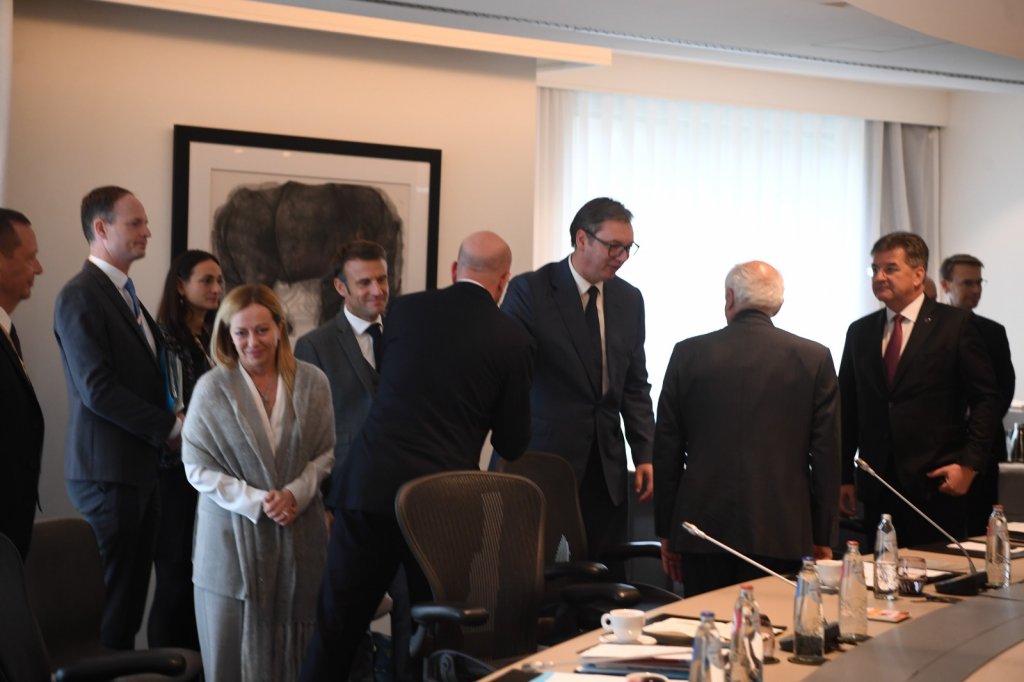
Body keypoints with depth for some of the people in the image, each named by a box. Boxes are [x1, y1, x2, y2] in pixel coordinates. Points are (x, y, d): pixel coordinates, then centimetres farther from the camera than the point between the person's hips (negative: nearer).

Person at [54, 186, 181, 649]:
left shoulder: (126, 295, 17)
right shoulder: (80, 296, -12)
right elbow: (97, 389, -19)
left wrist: (168, 424, 4)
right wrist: (169, 427, -12)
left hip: (139, 469, 9)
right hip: (107, 472, -9)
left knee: (132, 596, 10)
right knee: (111, 600, -4)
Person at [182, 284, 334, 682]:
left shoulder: (312, 383, 0)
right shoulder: (211, 388, -7)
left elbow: (325, 453, 7)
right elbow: (197, 467, -6)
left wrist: (295, 494, -11)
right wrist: (255, 501, -15)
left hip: (298, 534, 2)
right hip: (233, 535, -2)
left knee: (294, 644, 9)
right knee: (234, 645, 4)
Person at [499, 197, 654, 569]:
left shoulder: (629, 299, 10)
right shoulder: (529, 291, -6)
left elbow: (635, 385, 14)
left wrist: (645, 454, 6)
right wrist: (507, 455, -10)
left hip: (606, 467, 5)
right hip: (544, 457, -4)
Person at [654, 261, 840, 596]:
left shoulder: (688, 354, 3)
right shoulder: (814, 358, 1)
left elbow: (666, 450, 6)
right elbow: (825, 454, 1)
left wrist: (667, 532, 13)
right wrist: (823, 538, 8)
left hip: (703, 524, 1)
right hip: (779, 531, -1)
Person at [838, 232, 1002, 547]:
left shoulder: (955, 325, 0)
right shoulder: (859, 332, 12)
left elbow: (986, 399, -1)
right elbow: (848, 409, 14)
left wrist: (970, 463, -10)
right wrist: (845, 477, 9)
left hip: (936, 486, -3)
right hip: (877, 487, 4)